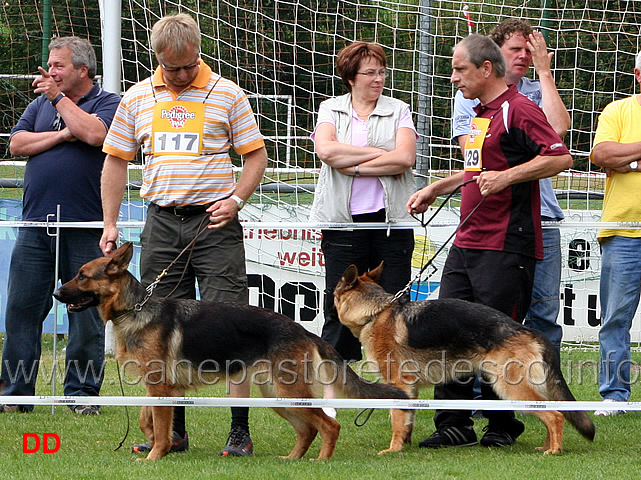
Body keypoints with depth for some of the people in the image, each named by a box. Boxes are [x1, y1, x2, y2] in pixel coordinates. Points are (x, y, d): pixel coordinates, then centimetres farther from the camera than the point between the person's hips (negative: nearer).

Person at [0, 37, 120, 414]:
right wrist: (62, 135, -7)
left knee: (87, 311, 1)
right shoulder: (41, 104, 17)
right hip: (36, 223, 4)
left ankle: (82, 392, 9)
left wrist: (59, 98, -8)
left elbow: (96, 134, -18)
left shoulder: (108, 103, 2)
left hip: (84, 225, -4)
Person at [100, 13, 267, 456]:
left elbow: (256, 154, 5)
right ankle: (173, 430, 12)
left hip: (214, 221, -3)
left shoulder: (227, 95, 2)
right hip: (161, 221, 3)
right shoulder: (137, 99, 9)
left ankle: (240, 431, -6)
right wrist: (110, 223, 9)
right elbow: (116, 160, 15)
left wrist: (236, 199, -9)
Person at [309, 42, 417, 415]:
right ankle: (330, 397, 4)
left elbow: (405, 159, -8)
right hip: (344, 223, 0)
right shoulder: (331, 110, 9)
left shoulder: (398, 111, 8)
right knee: (340, 308, 0)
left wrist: (353, 165, -10)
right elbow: (326, 150, -10)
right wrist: (379, 153, -9)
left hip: (391, 220, 0)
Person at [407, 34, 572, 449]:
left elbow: (560, 157, -19)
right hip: (467, 242, 9)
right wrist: (435, 190, 33)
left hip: (506, 247, -9)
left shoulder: (518, 110, -11)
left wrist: (507, 176, -22)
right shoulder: (481, 114, 19)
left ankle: (503, 426, 8)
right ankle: (455, 424, 9)